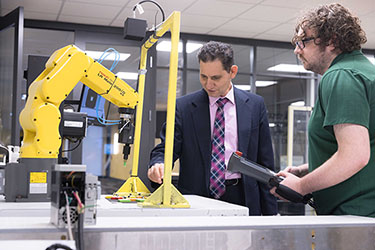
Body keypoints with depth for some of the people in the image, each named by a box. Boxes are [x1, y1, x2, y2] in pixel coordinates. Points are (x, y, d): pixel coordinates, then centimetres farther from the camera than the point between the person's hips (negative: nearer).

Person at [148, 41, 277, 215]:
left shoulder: (255, 105, 5)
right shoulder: (183, 106, 3)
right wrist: (158, 165, -22)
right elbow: (165, 149, 2)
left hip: (241, 199, 1)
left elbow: (265, 163, 8)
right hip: (196, 201, 0)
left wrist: (270, 212, 6)